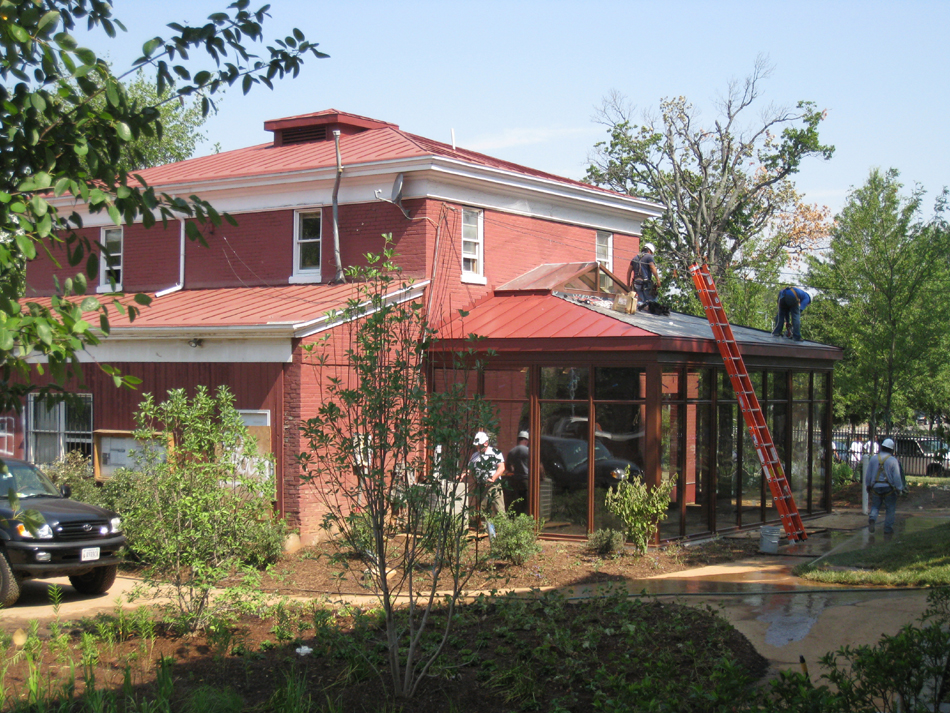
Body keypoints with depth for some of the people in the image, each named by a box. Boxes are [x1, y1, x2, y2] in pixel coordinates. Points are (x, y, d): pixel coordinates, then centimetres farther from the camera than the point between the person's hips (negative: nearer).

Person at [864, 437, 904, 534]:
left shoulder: (873, 458, 2)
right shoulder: (893, 460, -7)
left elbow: (868, 475, 8)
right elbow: (897, 477, -10)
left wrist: (868, 486, 19)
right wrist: (899, 489, -2)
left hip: (876, 487, 3)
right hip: (889, 488, -3)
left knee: (875, 505, 14)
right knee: (890, 509, 8)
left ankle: (872, 518, -15)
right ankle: (888, 528, 10)